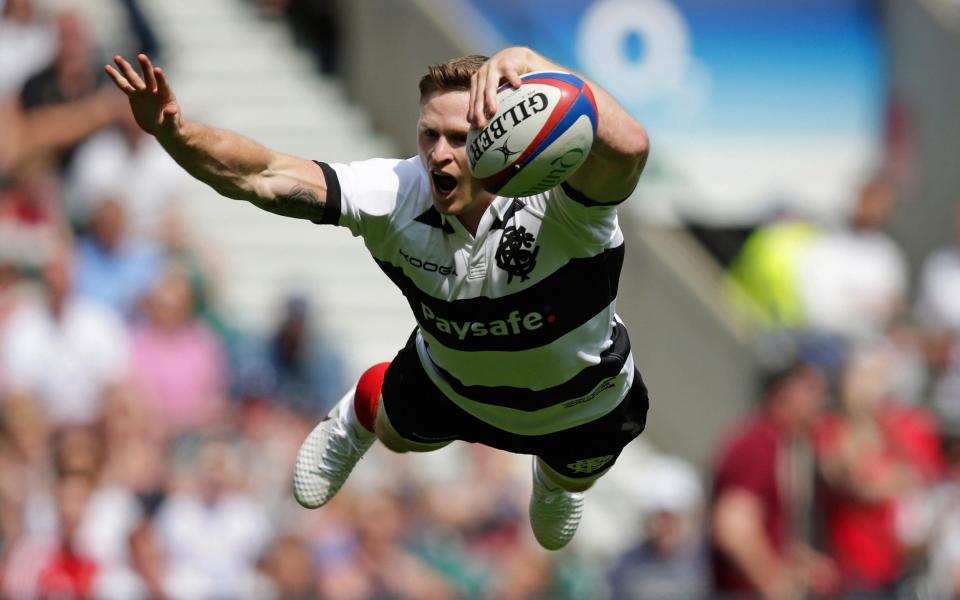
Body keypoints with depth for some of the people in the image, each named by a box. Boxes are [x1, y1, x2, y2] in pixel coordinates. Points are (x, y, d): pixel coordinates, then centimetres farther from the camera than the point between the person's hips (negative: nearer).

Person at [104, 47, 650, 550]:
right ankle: (358, 416, 66)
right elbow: (263, 177, -41)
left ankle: (557, 480, 70)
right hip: (449, 379, 1)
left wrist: (533, 65, -84)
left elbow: (628, 148, -70)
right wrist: (176, 133, -61)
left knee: (569, 480, 33)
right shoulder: (398, 194, -36)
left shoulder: (552, 200, -47)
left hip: (582, 402, -1)